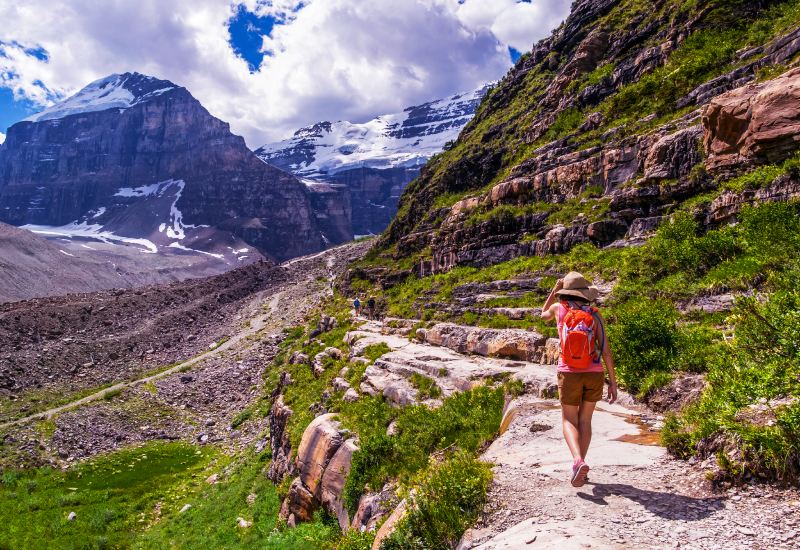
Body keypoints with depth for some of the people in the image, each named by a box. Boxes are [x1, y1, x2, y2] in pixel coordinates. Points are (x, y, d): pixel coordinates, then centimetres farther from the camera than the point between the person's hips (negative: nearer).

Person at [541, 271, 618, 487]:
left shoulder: (559, 308, -2)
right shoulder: (595, 315, -2)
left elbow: (544, 315, 24)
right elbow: (606, 350, -6)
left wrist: (555, 289, 23)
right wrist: (613, 381, 0)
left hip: (569, 374, -1)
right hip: (594, 374, 2)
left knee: (569, 421, 8)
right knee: (585, 420, 17)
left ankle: (578, 461, -18)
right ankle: (579, 468, 19)